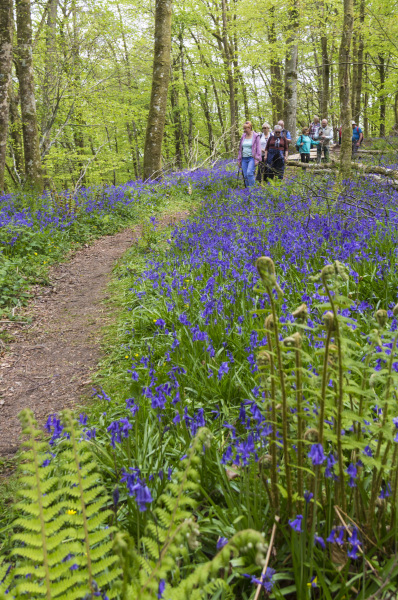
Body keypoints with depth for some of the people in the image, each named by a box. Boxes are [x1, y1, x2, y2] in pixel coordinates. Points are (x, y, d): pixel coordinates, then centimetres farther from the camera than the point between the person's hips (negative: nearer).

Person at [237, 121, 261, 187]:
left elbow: (258, 149, -5)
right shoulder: (243, 136, 12)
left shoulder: (256, 136, -3)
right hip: (244, 158, 5)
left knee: (249, 173, -21)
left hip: (252, 158, -5)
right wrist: (239, 160, 15)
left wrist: (257, 159, -12)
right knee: (245, 176, 2)